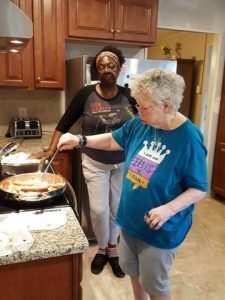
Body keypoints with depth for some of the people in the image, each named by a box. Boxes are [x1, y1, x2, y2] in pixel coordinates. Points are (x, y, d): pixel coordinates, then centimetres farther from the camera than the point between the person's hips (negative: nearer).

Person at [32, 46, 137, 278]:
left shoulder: (128, 96, -7)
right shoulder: (86, 94, -11)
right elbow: (64, 124, -4)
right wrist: (51, 150, -8)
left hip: (123, 163, 2)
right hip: (95, 164, -1)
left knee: (117, 209, 12)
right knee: (99, 210, -1)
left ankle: (113, 250, 35)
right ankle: (101, 249, 29)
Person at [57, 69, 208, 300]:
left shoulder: (189, 139, -23)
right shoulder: (140, 124, -6)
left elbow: (199, 189, -17)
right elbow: (113, 141, 8)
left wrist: (169, 209, -30)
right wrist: (79, 140, -3)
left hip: (161, 229, -6)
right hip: (130, 218, 6)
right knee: (133, 271, 27)